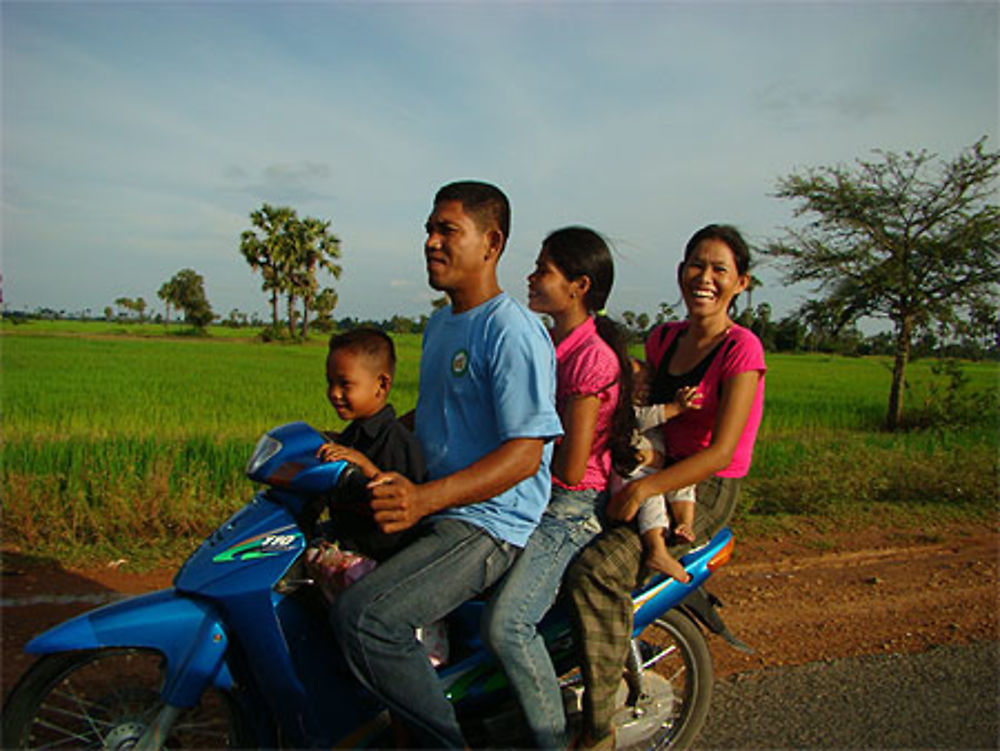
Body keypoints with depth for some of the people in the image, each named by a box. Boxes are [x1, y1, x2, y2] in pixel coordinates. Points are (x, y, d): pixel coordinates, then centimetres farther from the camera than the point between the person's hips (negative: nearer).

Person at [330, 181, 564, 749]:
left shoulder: (512, 330, -16)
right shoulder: (440, 324, 16)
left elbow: (525, 451, -23)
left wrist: (426, 498, -34)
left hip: (488, 525, -10)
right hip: (435, 511, 10)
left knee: (362, 618, -26)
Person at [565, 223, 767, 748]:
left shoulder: (741, 349, -11)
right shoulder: (663, 339, 9)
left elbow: (721, 452, -18)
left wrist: (644, 488, -26)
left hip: (706, 491, -7)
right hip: (656, 473, 7)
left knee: (596, 569, -28)